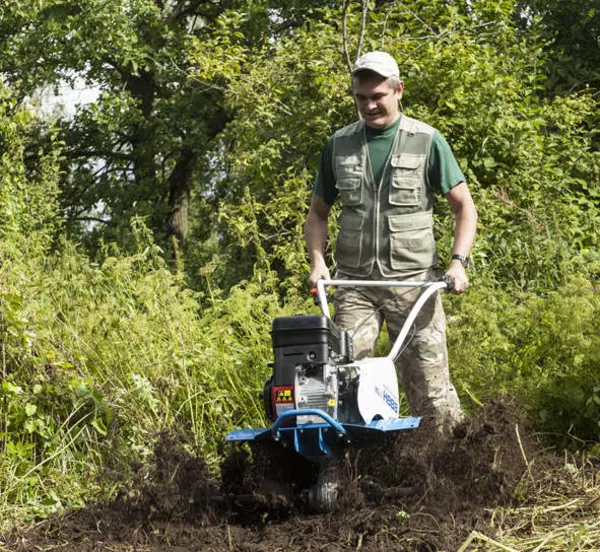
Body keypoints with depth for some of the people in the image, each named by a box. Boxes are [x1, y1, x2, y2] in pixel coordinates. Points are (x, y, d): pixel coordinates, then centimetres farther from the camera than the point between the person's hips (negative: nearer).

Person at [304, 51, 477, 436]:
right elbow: (319, 212, 18)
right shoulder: (339, 145, 10)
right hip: (355, 282, 3)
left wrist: (459, 261, -12)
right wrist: (318, 261, 1)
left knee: (430, 382, -5)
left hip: (414, 279, -2)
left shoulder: (426, 141, 1)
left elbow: (465, 208, 3)